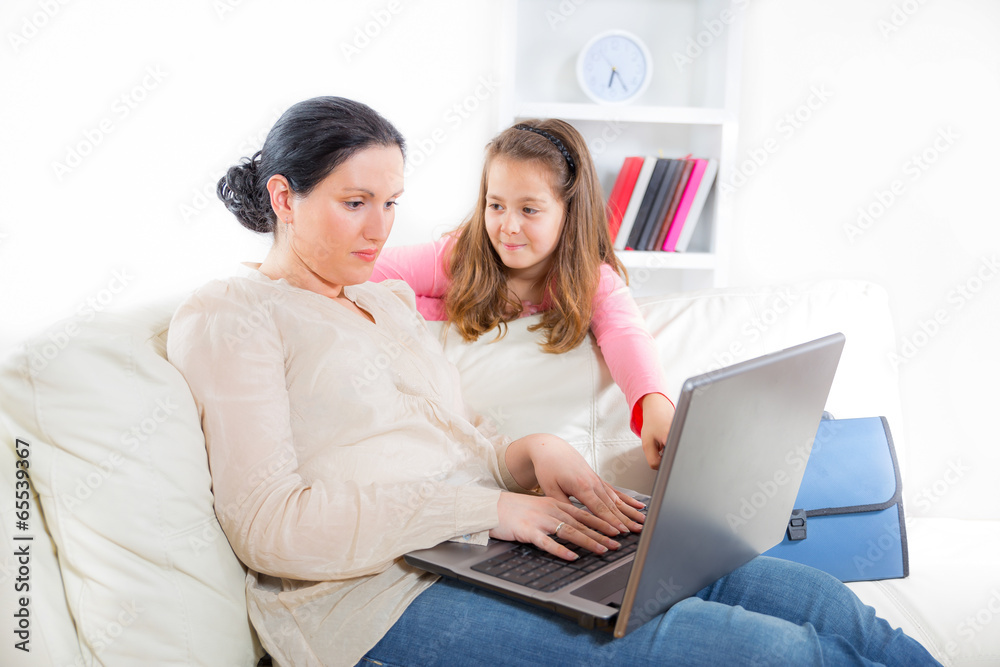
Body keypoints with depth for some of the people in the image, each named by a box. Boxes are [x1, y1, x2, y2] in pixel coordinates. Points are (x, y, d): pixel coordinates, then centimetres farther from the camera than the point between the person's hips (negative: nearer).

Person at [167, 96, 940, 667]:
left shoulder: (389, 301, 22)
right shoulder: (228, 317, -1)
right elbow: (271, 526, -13)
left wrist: (535, 452, -2)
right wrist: (486, 508, -17)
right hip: (378, 596, -7)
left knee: (807, 596, -8)